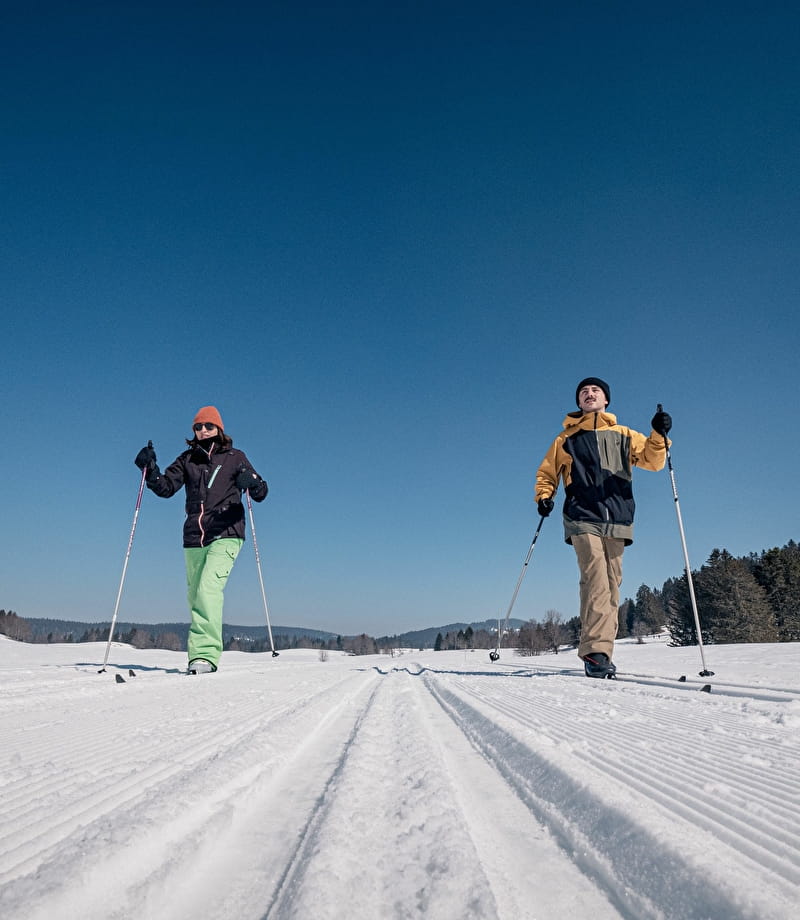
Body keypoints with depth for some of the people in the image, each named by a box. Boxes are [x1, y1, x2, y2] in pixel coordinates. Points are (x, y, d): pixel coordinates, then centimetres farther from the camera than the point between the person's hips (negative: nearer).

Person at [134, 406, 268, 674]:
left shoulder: (234, 457, 5)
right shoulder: (188, 459, 13)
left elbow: (261, 492, -1)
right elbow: (166, 487, 8)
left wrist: (252, 483, -24)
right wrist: (150, 469, -9)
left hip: (226, 534, -4)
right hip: (194, 538, 5)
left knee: (208, 588, -21)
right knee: (195, 595, 9)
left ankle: (206, 654, -23)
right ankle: (201, 651, 22)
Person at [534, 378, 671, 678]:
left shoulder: (624, 435, 19)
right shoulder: (567, 438, 16)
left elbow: (653, 461, 10)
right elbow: (546, 473, 21)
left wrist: (659, 435, -8)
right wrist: (544, 496, 2)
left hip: (617, 521, 3)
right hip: (583, 519, -3)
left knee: (612, 586, 1)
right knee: (596, 580, -19)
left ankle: (600, 652, 6)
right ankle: (595, 652, -22)